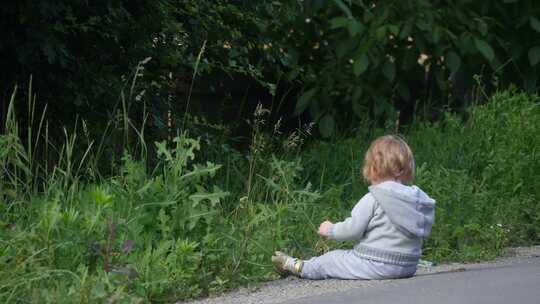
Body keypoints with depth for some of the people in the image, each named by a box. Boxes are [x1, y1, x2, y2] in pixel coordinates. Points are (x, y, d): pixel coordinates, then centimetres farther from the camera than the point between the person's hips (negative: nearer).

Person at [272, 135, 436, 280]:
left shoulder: (373, 199, -15)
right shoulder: (418, 198, 3)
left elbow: (352, 230, -14)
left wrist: (330, 229, 5)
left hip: (378, 266, -6)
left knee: (329, 260, 14)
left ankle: (295, 266, 31)